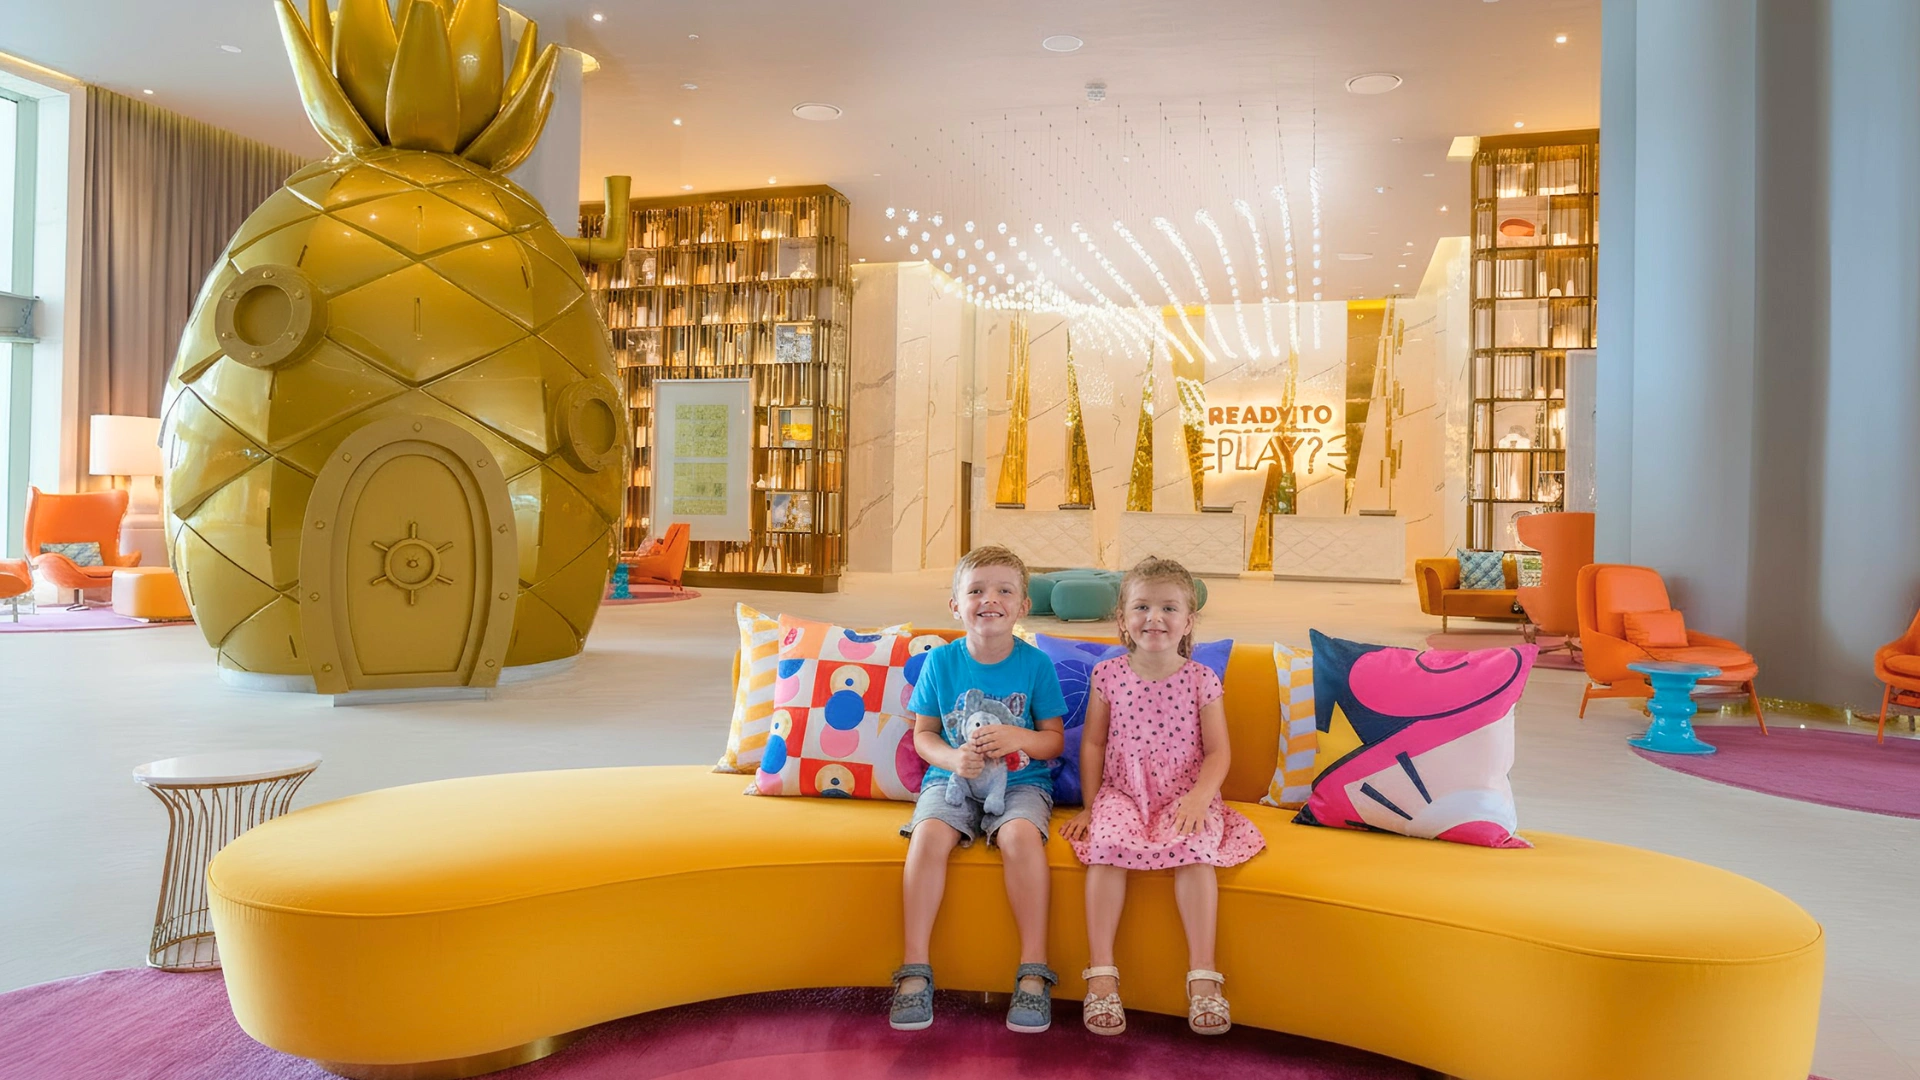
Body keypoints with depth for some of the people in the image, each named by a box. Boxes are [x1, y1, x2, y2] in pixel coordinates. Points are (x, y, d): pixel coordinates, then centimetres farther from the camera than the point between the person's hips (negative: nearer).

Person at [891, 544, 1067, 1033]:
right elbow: (923, 734, 5)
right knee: (929, 833, -29)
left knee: (1020, 834, -33)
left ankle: (1033, 970, -20)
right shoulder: (941, 661, 1)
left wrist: (1019, 738, -19)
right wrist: (953, 758, -16)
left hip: (1021, 780, -1)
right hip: (953, 778, 1)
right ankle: (915, 970, -20)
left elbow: (1054, 740, 2)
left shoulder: (1036, 663, -2)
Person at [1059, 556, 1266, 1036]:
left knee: (1194, 849, -30)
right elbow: (1093, 744, 9)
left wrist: (1199, 798, -17)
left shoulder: (1201, 680, -1)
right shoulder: (1108, 675, 2)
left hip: (1185, 795, 0)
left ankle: (1202, 976, -25)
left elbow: (1218, 751, -1)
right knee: (1107, 844, -29)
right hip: (1121, 792, 1)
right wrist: (1090, 805, 4)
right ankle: (1101, 974, -24)